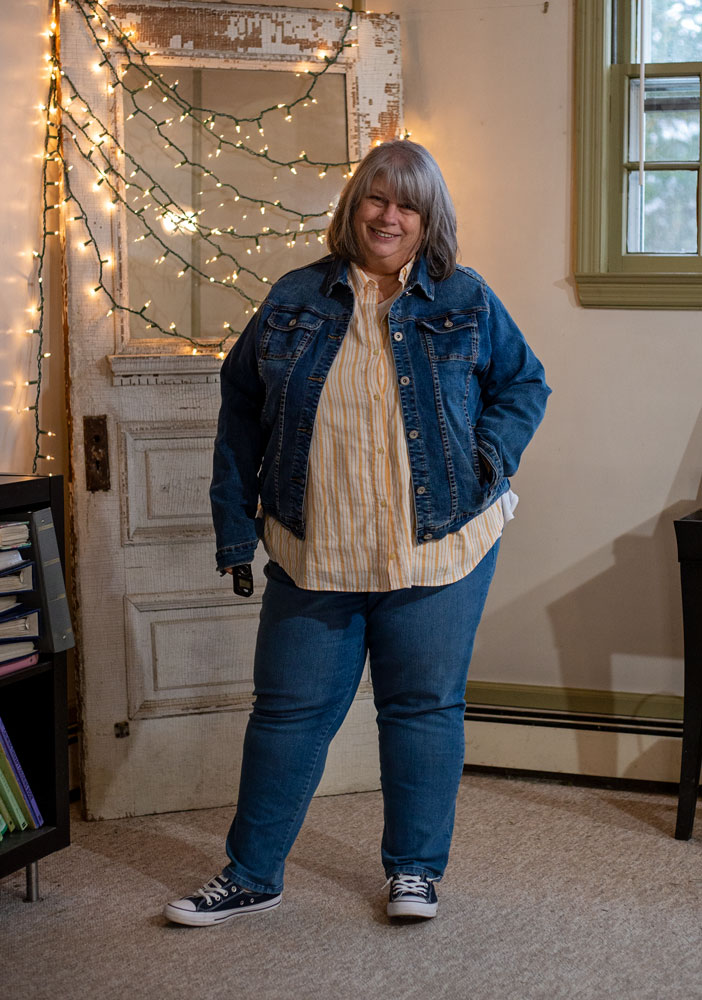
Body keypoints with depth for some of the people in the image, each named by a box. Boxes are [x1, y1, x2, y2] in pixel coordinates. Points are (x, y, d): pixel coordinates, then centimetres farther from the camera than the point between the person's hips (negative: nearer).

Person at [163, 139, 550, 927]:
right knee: (289, 710, 7)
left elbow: (525, 383, 12)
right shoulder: (296, 300, 4)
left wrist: (492, 459, -6)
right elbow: (240, 407, 8)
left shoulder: (466, 301, 2)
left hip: (438, 548, -1)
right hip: (314, 553, 1)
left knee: (425, 706, 8)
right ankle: (251, 875, 21)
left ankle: (415, 869, 25)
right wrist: (235, 528, 5)